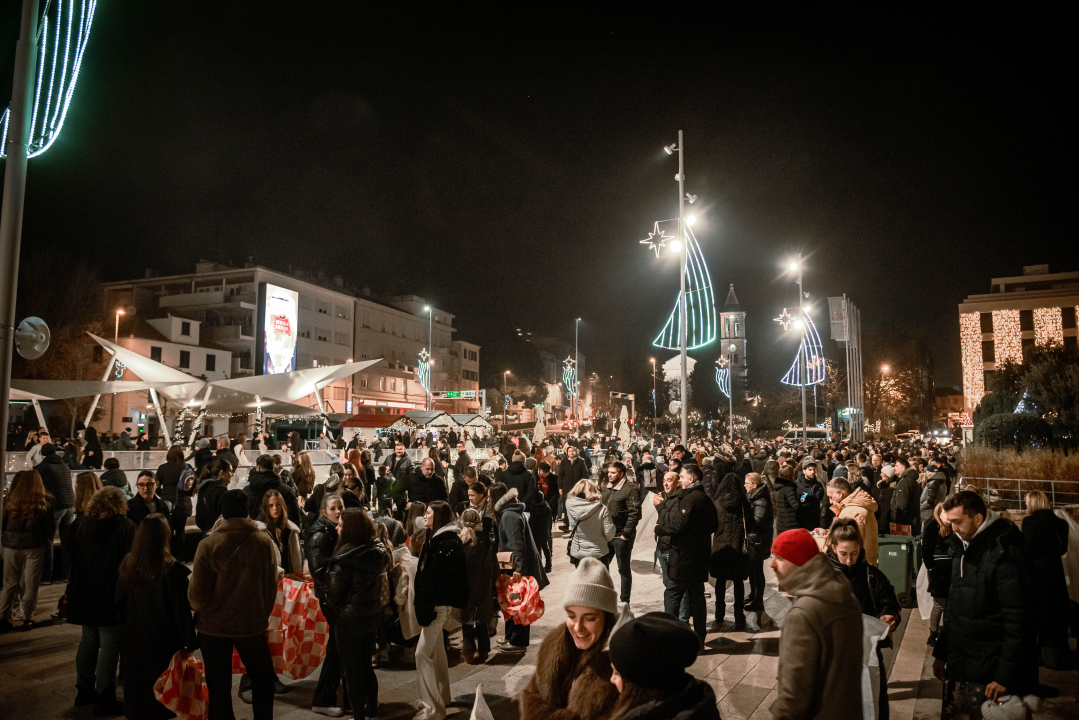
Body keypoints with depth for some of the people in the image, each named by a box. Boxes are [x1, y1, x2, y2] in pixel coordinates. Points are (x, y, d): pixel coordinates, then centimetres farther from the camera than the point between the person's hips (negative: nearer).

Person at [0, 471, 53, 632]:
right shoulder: (44, 503, -8)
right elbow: (49, 527, -3)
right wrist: (48, 545, 12)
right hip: (35, 546, -1)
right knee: (31, 584, 7)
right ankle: (28, 618, 11)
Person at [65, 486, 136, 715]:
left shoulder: (79, 525, 3)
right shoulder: (126, 527, -16)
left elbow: (70, 553, 13)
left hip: (84, 595, 6)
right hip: (112, 597, -6)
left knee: (88, 641, 21)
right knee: (109, 645, 2)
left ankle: (84, 690, 31)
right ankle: (104, 699, 6)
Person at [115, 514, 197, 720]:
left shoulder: (128, 564, -7)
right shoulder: (173, 569, -22)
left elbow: (120, 604, 6)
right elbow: (182, 610, -17)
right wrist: (190, 642, -7)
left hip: (135, 638, 5)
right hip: (164, 641, -4)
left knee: (138, 684, 21)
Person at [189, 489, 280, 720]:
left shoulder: (208, 545, -14)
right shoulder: (264, 542, -11)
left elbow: (197, 592, -12)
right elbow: (271, 585, -4)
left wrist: (201, 610, 11)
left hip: (213, 625, 0)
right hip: (252, 623, 1)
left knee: (218, 686, 14)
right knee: (263, 680, 19)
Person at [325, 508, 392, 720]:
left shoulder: (346, 556, -21)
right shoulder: (376, 551, -2)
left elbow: (334, 593, -15)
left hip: (350, 618, -7)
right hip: (372, 615, 7)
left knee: (352, 670, 9)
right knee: (366, 665, 21)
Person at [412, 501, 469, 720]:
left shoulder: (447, 543, -19)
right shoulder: (437, 539, 11)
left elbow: (436, 578, -23)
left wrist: (427, 612, -24)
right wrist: (424, 608, 11)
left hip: (438, 604, -10)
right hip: (435, 603, 10)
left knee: (423, 653, -9)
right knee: (436, 651, 20)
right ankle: (441, 696, 34)